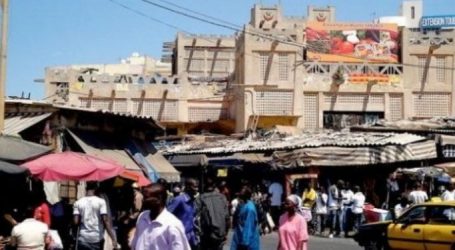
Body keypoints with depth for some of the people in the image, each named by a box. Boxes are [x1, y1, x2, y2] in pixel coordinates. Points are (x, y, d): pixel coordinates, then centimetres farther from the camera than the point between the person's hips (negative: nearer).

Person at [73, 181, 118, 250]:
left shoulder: (78, 202, 1)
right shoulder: (100, 202, -4)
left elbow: (76, 221, -4)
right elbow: (106, 221, -11)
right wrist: (113, 238, -11)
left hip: (83, 238, 1)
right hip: (97, 238, -1)